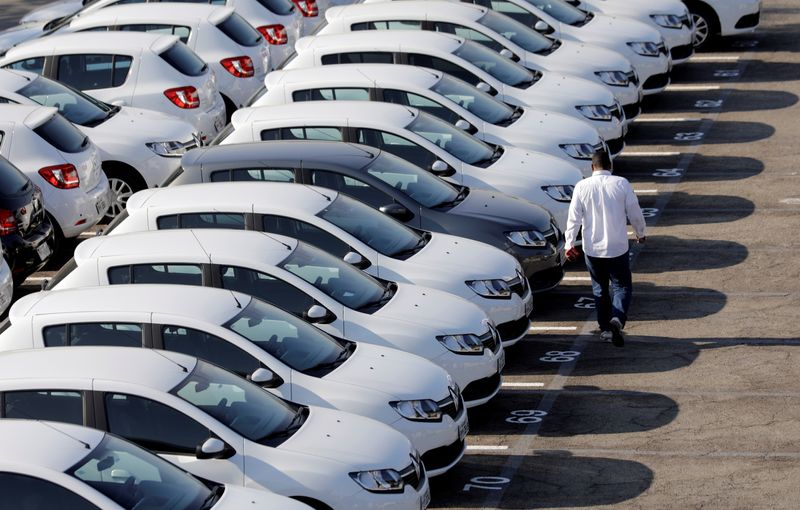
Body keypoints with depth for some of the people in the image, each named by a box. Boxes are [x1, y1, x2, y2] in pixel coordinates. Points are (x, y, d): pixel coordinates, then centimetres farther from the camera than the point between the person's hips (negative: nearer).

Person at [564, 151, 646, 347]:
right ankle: (617, 318, -19)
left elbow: (574, 217, -6)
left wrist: (569, 243, -2)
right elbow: (635, 213, 0)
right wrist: (640, 233, 17)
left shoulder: (582, 187, -4)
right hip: (617, 248, -1)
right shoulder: (622, 184, -6)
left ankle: (605, 328, 18)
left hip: (593, 249, 1)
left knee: (600, 289, 16)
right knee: (622, 286, 7)